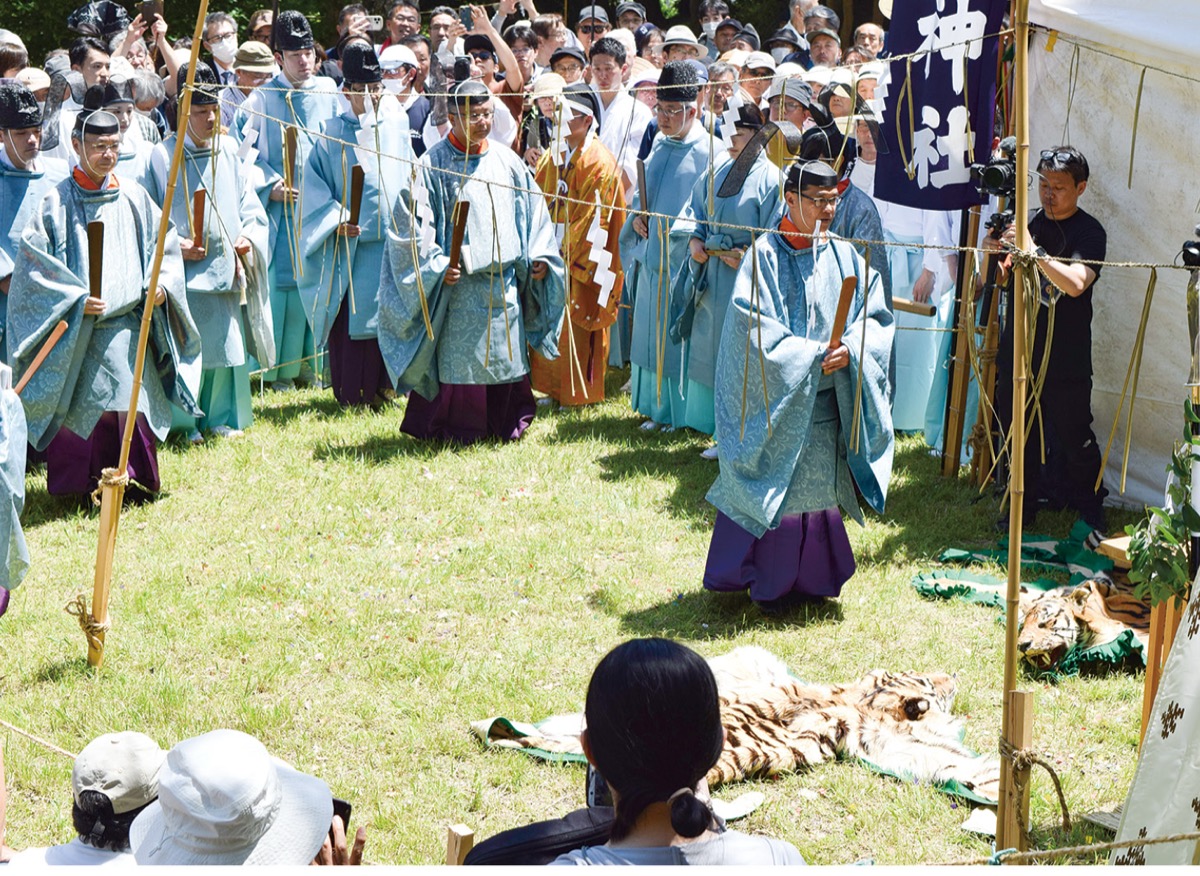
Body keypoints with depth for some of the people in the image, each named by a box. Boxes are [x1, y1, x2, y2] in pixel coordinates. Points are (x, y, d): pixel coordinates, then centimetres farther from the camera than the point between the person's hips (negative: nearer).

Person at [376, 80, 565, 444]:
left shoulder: (507, 161, 8)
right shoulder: (434, 165, -6)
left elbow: (533, 213, 16)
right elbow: (414, 223, -9)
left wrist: (538, 257, 6)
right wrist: (437, 265, -19)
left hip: (505, 283, 4)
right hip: (459, 287, -4)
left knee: (506, 358, 9)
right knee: (460, 362, -2)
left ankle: (505, 425, 22)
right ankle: (459, 431, 11)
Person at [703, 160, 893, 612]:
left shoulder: (844, 257, 6)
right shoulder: (765, 255, -8)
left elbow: (875, 318, 3)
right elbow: (755, 327, -15)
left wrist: (849, 350, -16)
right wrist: (812, 355, -18)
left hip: (826, 401, 4)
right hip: (775, 399, -4)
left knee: (818, 486, 10)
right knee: (778, 488, 1)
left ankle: (809, 578, 24)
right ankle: (769, 584, 13)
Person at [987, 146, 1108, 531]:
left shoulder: (1089, 232, -8)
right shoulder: (1028, 223, 9)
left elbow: (1076, 282, -25)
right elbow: (1001, 278, 14)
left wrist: (1033, 251, -34)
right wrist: (993, 253, -8)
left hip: (1065, 360, -5)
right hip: (1019, 351, 5)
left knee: (1074, 438, 0)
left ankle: (1091, 509, 18)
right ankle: (1024, 504, 27)